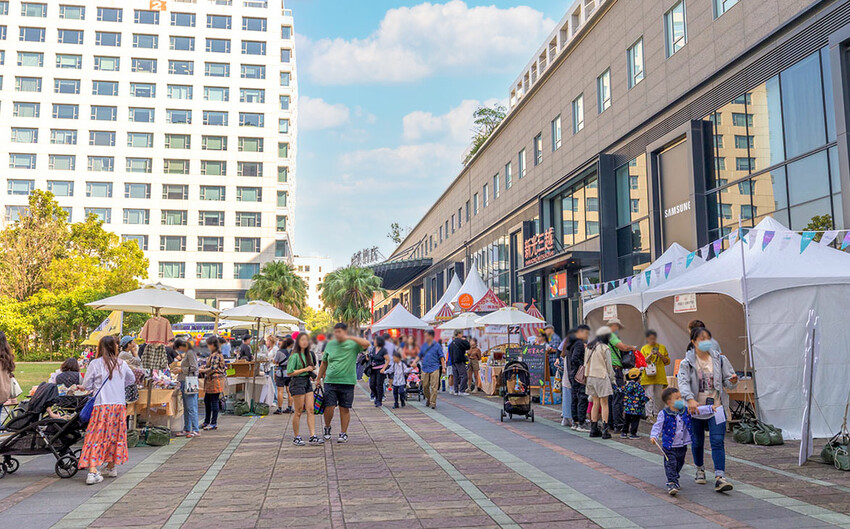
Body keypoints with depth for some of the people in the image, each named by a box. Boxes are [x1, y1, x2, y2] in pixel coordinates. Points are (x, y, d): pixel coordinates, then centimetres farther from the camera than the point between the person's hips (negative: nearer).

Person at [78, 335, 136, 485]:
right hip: (119, 404, 3)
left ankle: (93, 471, -13)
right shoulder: (121, 364, 5)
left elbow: (86, 385, 0)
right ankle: (111, 467, 26)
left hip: (102, 405, -3)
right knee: (115, 435, 15)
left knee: (96, 437, -2)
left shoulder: (95, 364, -5)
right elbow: (132, 379, 21)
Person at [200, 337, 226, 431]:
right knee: (206, 401, 15)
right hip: (210, 381, 10)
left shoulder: (216, 355, -16)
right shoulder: (213, 354, 15)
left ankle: (214, 423, 3)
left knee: (214, 401, -3)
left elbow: (213, 368, -23)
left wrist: (200, 370, -21)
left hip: (215, 381, -10)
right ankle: (207, 422, 25)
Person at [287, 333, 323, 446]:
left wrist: (311, 370, 6)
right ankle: (297, 437, 10)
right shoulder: (294, 356, -10)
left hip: (307, 382, 7)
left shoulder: (308, 354, 13)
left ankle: (313, 437, -1)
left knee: (310, 410, 1)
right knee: (298, 411, 0)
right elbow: (289, 373, -16)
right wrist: (305, 369, -16)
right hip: (297, 382, -7)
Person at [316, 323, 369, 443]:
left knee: (345, 408, 4)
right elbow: (324, 363, 19)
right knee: (329, 407, -3)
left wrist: (350, 337, -24)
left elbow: (366, 344, -21)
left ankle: (343, 433, 16)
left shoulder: (353, 344, -1)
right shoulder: (330, 344, 9)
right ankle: (327, 428, 24)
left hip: (347, 382, -2)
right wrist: (319, 378, 21)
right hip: (330, 381, 2)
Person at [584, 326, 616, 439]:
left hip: (590, 377, 6)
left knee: (595, 403, 12)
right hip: (601, 377, -6)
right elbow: (609, 366, -6)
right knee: (604, 404, -1)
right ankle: (605, 430, -3)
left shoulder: (590, 348, 10)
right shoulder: (605, 348, -9)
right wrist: (612, 379, 4)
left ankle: (594, 429, 13)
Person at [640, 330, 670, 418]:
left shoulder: (662, 347, 11)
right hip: (648, 377, -2)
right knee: (649, 397, -6)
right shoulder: (644, 349, 8)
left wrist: (660, 355, -7)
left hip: (660, 377, 2)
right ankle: (649, 416, -4)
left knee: (659, 397, 2)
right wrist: (650, 355, -14)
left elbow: (667, 361, 10)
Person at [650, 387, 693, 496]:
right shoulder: (664, 414, -13)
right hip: (669, 447, -5)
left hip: (682, 446, 5)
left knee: (679, 464, 19)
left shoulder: (686, 411, 2)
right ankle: (671, 484, -6)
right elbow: (658, 426, -14)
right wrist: (654, 436, -28)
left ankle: (675, 480, 40)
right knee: (670, 465, -9)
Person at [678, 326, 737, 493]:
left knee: (717, 441, -11)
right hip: (695, 408, 0)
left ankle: (719, 478, -13)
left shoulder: (719, 359, 0)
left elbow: (727, 380, 5)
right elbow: (683, 381, -20)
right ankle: (700, 470, 38)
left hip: (716, 407, 0)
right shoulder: (687, 362, -7)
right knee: (697, 442, 14)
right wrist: (690, 399, -36)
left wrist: (733, 381, -19)